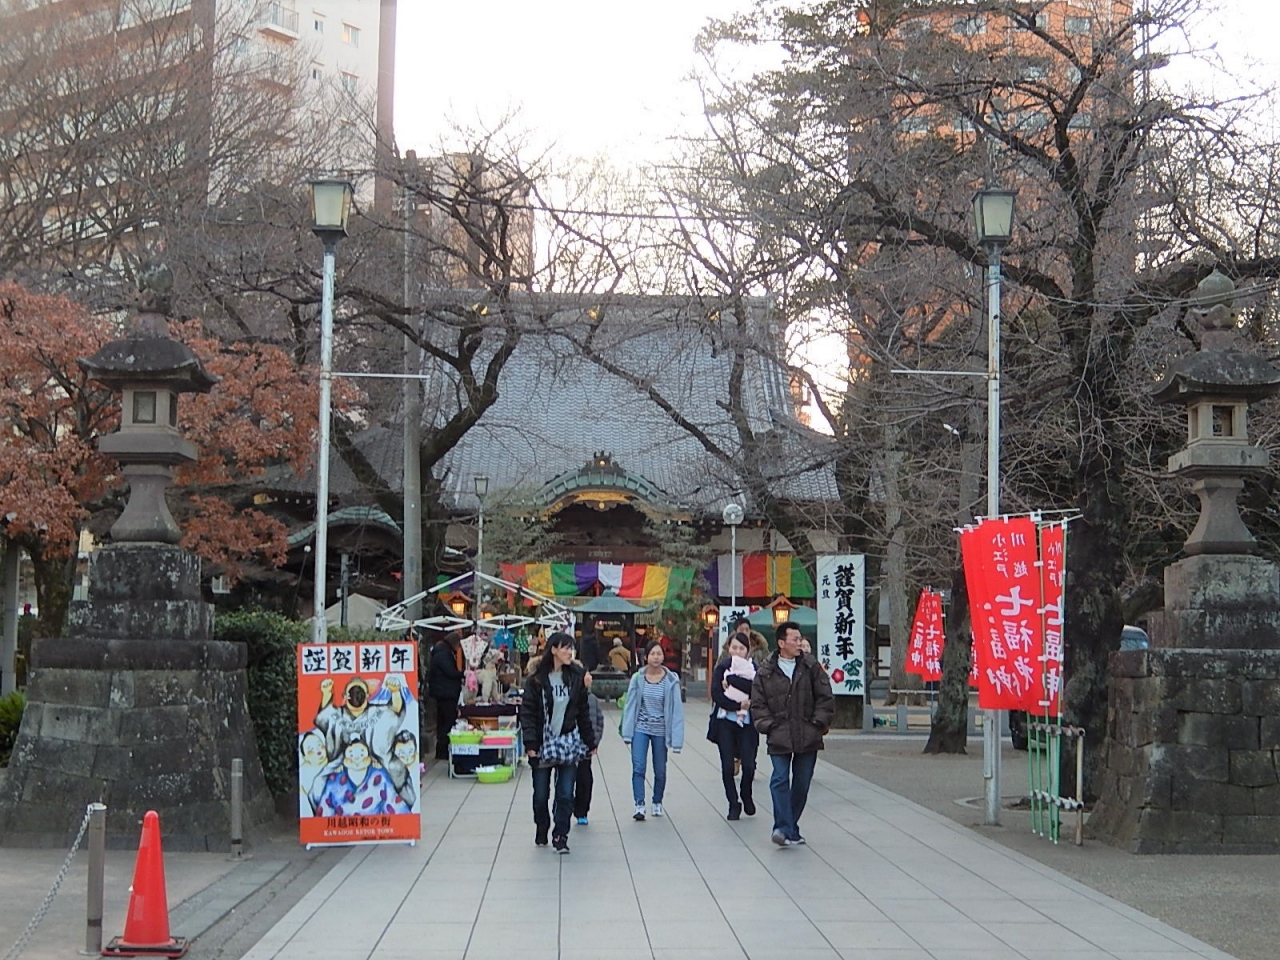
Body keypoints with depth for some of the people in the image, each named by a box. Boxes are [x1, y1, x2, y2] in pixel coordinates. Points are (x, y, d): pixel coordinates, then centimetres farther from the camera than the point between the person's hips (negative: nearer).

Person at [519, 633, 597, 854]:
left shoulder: (576, 677, 3)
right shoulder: (537, 680, -4)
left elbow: (583, 711, 9)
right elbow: (527, 712, -5)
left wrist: (590, 742, 10)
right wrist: (530, 742, -14)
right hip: (542, 744, -1)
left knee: (565, 794, -4)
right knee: (541, 795, 9)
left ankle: (560, 836, 4)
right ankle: (541, 830, 31)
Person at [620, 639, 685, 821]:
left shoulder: (671, 680, -9)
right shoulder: (637, 678, -5)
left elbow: (676, 709, -8)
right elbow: (630, 705, -1)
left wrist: (676, 738, -11)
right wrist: (627, 733, -3)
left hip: (660, 730, 0)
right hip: (641, 728, 0)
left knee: (660, 770, 12)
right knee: (638, 768, -10)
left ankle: (657, 803, 30)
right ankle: (639, 805, -7)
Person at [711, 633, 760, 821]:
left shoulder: (753, 669, 4)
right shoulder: (721, 668, 4)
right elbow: (716, 694, -7)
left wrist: (731, 683, -16)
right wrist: (738, 705, -16)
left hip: (747, 722, 0)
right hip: (725, 722, 0)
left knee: (749, 764, -7)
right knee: (727, 765, -1)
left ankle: (746, 796, 21)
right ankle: (734, 804, 13)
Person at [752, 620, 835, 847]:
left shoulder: (811, 667, 5)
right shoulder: (765, 673, 2)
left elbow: (826, 697, 6)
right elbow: (758, 704, 5)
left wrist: (819, 722, -2)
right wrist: (768, 725, -6)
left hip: (808, 737, 2)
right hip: (779, 737, -2)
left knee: (802, 783, 7)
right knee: (780, 781, -13)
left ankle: (791, 829, 20)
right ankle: (784, 828, -17)